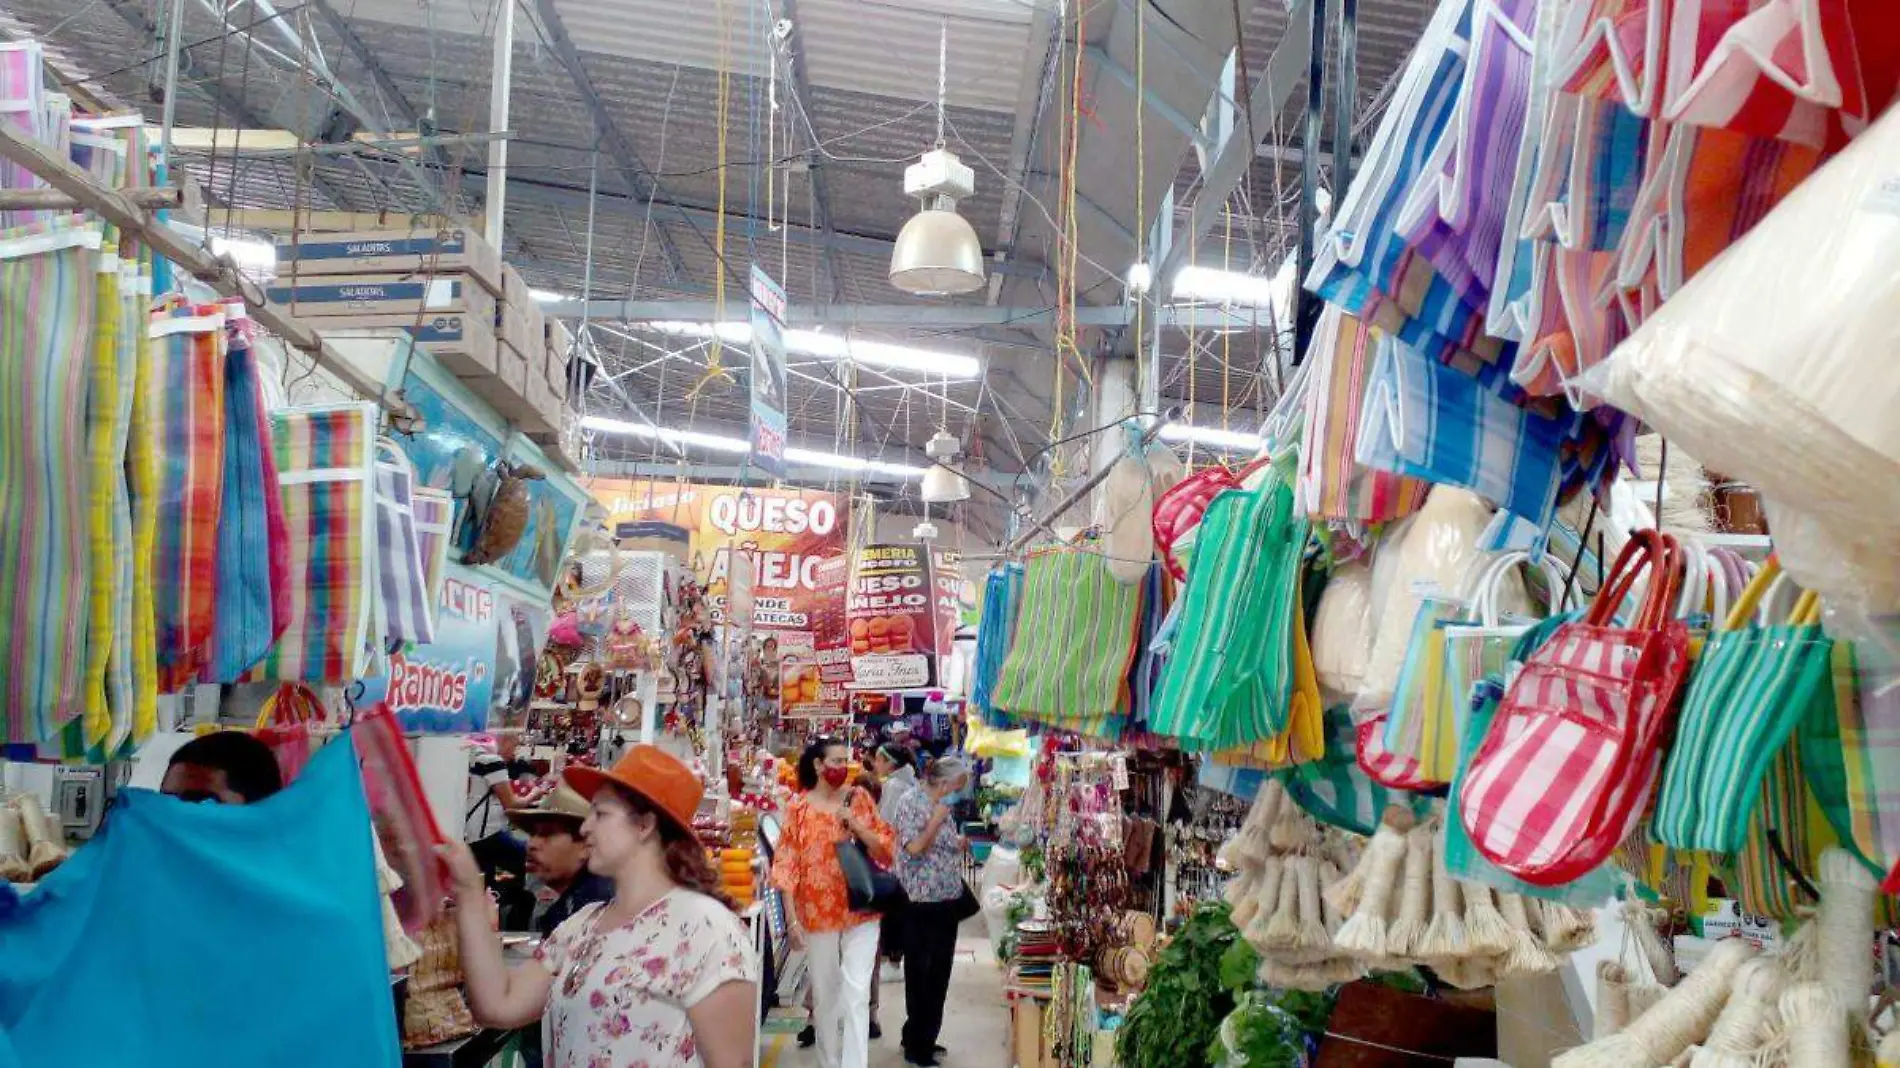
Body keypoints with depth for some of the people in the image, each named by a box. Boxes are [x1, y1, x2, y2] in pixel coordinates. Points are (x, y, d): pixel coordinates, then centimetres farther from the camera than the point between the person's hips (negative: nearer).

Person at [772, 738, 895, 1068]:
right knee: (825, 994, 12)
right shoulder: (799, 807, -4)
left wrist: (856, 825, -13)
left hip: (860, 910, 1)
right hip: (819, 913, -1)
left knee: (856, 992, -6)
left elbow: (886, 849, 3)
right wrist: (792, 918, -8)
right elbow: (787, 864, -4)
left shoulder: (860, 798, 2)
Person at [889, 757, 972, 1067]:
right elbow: (913, 848, -19)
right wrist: (937, 820, -22)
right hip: (921, 902, -8)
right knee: (920, 973, 2)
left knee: (938, 972, 14)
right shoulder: (912, 802, -12)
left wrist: (959, 844, 6)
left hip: (946, 900, 8)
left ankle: (921, 1037, 27)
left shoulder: (943, 806, 13)